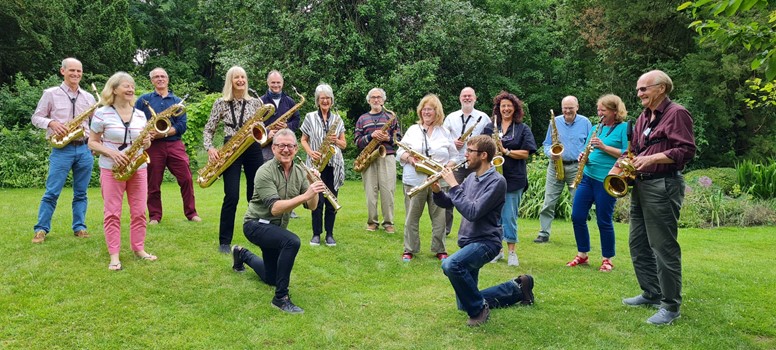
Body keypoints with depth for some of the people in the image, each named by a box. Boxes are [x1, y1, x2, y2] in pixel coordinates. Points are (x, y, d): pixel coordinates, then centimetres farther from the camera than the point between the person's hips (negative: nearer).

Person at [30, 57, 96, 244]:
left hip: (84, 149, 3)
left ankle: (79, 227, 15)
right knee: (52, 192, -3)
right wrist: (51, 122, -15)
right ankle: (41, 229, 6)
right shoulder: (51, 94, 3)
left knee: (81, 192, 7)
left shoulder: (88, 97, 11)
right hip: (62, 149, -3)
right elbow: (36, 117, 5)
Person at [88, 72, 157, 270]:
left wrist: (147, 142, -9)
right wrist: (112, 153, -19)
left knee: (139, 211, 6)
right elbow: (92, 143, -3)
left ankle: (138, 248, 19)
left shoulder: (140, 115, 7)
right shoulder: (102, 113, -5)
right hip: (111, 169, -4)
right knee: (112, 213, -1)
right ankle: (114, 255, 6)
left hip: (138, 168, 4)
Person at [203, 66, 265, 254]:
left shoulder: (255, 102, 8)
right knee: (232, 196, -10)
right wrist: (210, 148, -11)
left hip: (253, 149, 3)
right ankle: (224, 241, 0)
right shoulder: (221, 103, 2)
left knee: (256, 195, 8)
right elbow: (209, 130, 5)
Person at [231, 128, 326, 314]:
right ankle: (281, 298, -22)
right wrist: (305, 195, -44)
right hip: (257, 224, -7)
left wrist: (314, 190, -31)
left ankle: (242, 254, 46)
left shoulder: (299, 172, -4)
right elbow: (274, 208, -33)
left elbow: (312, 206, -11)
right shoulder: (265, 172, -23)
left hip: (276, 227, 7)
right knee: (292, 241, -36)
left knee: (271, 278, 20)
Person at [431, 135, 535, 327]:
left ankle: (479, 309, -15)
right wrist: (437, 191, -9)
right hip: (468, 242, 9)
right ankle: (517, 288, 28)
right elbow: (448, 203, 11)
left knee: (451, 264, -38)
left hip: (485, 242, -9)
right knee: (465, 304, 15)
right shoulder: (472, 177, 7)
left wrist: (453, 185, -22)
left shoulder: (496, 181, -17)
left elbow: (472, 212, -26)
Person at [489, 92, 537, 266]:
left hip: (513, 178, -2)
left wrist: (506, 151, -16)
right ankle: (497, 249, 19)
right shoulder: (490, 127, 10)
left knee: (510, 216, 0)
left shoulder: (523, 129, 4)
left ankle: (511, 252, 11)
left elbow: (525, 153, -4)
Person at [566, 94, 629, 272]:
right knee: (577, 216, 3)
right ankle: (582, 255, 19)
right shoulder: (596, 128, 15)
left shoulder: (623, 128, -4)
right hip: (587, 176, 6)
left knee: (604, 221, 1)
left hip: (607, 181, -6)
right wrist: (583, 156, -2)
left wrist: (604, 147, -17)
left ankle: (607, 259, 18)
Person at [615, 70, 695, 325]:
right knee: (638, 244, 15)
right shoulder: (644, 117, 17)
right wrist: (618, 167, 5)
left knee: (663, 247, -5)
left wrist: (653, 158, -23)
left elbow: (687, 150, -16)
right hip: (640, 185, 10)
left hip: (663, 187, -9)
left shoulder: (676, 113, -9)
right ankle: (651, 293, 28)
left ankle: (670, 306, 4)